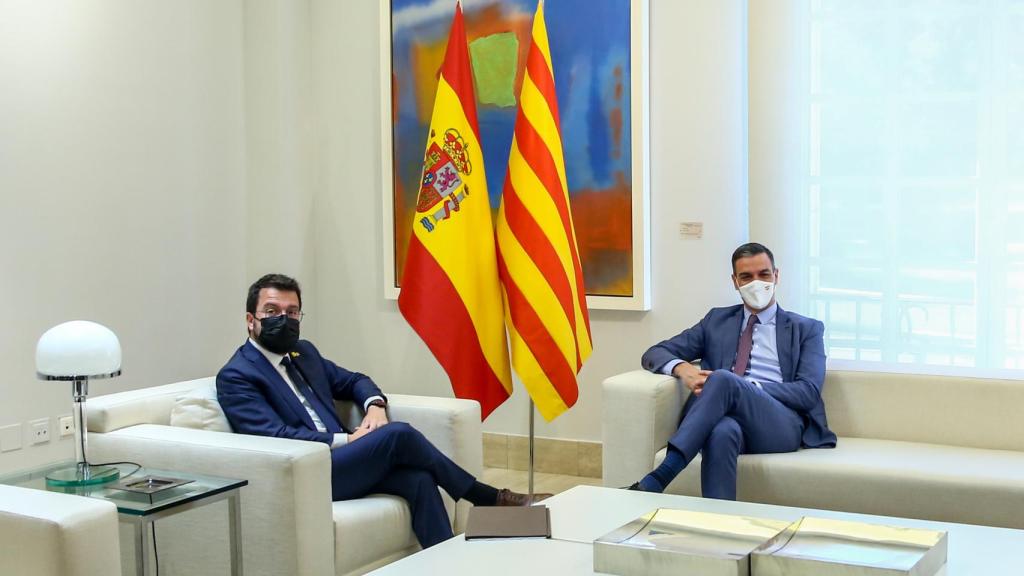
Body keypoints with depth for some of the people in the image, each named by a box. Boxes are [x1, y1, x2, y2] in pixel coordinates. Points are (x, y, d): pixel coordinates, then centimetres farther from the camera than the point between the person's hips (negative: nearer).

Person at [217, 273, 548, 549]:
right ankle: (491, 500, -7)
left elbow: (353, 381, 26)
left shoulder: (303, 352, 18)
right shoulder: (236, 376, -6)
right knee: (398, 435, -24)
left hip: (339, 461, 7)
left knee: (418, 478, -23)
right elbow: (276, 436, -16)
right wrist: (346, 439, -17)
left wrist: (375, 405, 2)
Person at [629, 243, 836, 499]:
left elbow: (809, 392, 2)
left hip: (781, 425, -2)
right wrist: (682, 368, -9)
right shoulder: (717, 320, 24)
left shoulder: (807, 329, 17)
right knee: (723, 431, -40)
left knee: (723, 379, -34)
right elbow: (655, 353, 18)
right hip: (728, 419, 2)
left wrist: (746, 387, -12)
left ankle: (657, 480, -45)